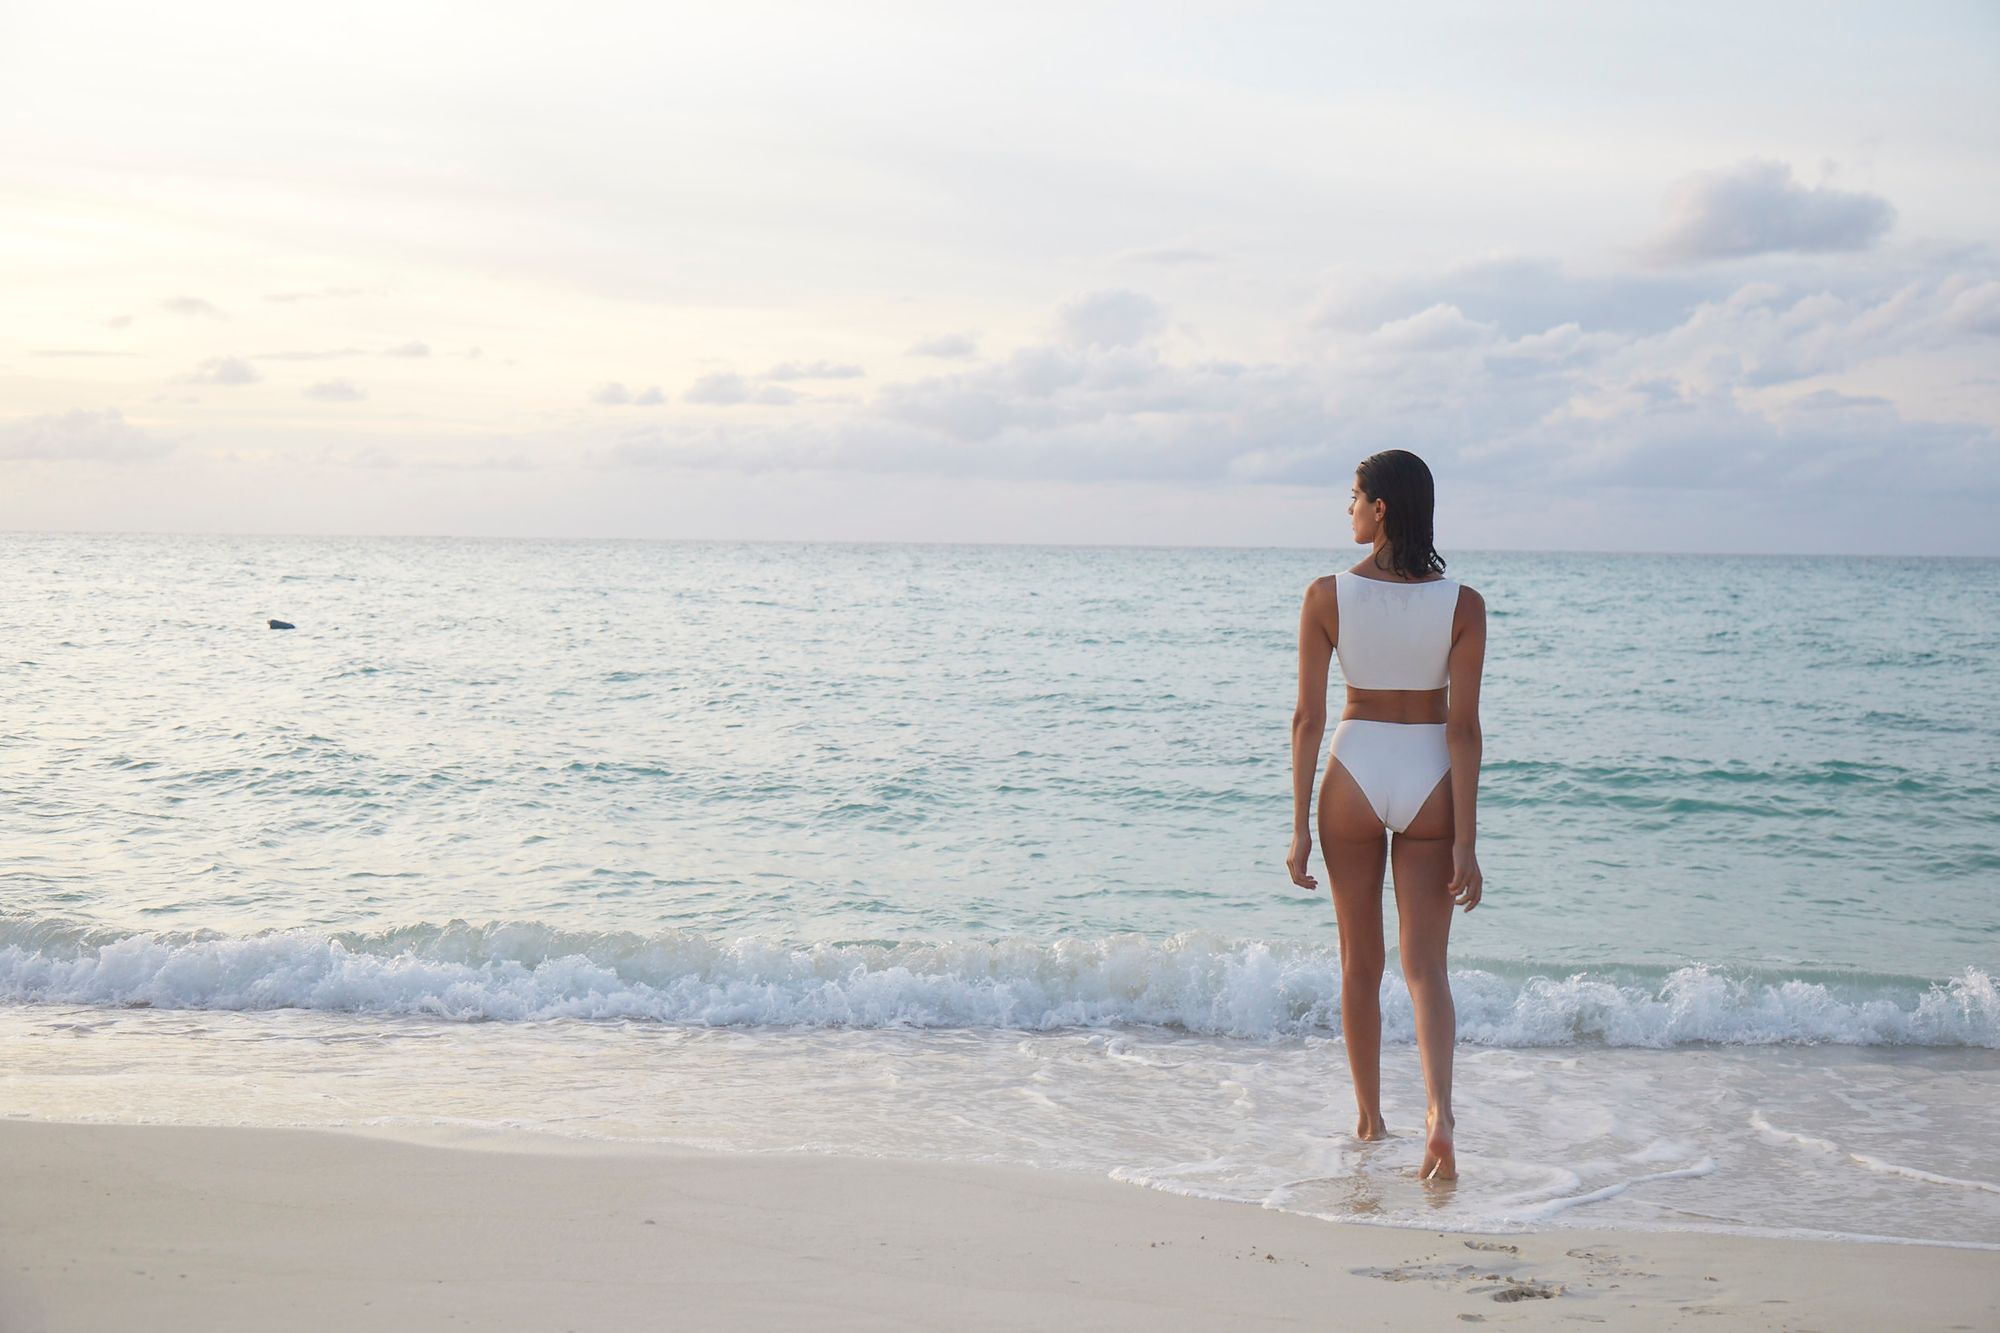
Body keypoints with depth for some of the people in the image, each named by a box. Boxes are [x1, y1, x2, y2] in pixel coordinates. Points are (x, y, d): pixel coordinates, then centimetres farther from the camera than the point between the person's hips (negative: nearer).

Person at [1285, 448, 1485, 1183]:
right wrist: (1465, 841, -7)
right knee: (1425, 965, 4)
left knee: (1360, 963, 15)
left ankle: (1370, 1120, 26)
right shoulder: (1463, 605, -7)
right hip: (1429, 785, 0)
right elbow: (1462, 728, -9)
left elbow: (1308, 718, -6)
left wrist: (1301, 827, 1)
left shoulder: (1327, 596, -8)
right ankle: (1439, 1113, -17)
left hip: (1355, 773, 0)